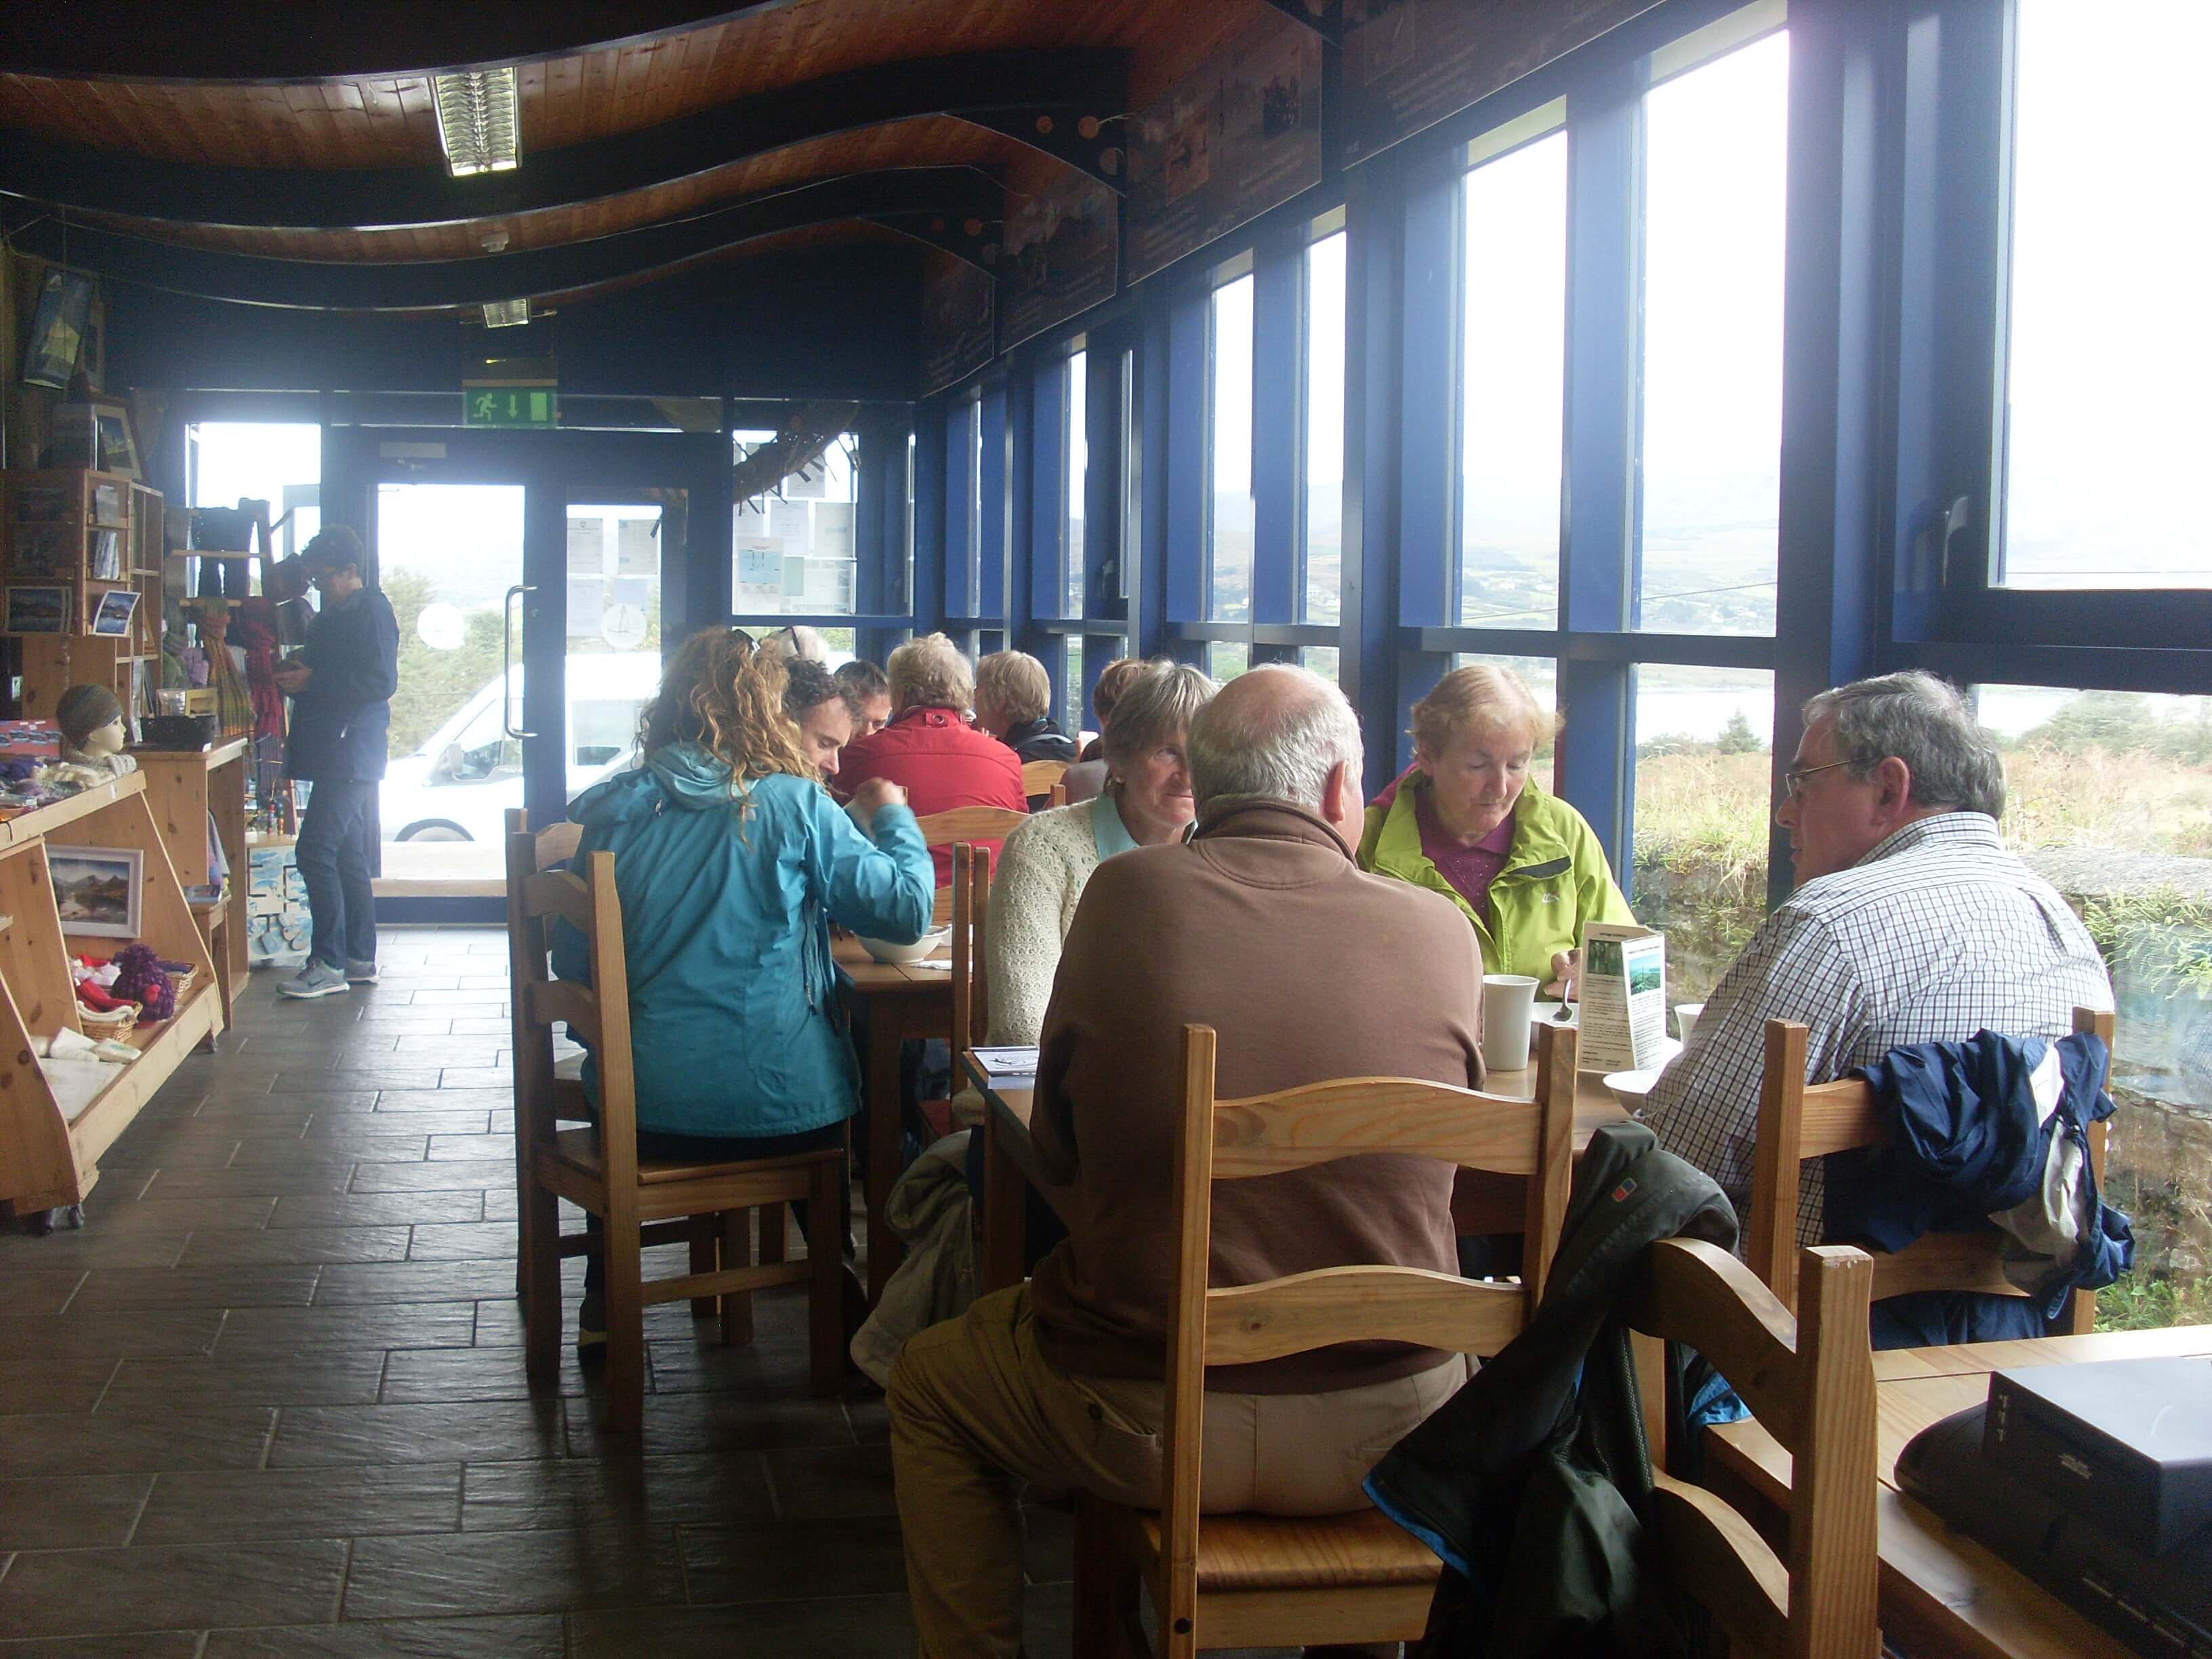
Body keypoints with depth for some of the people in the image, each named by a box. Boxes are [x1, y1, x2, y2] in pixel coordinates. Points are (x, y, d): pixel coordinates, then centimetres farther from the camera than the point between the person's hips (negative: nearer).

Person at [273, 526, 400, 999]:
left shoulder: (372, 610, -11)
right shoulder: (334, 614, 19)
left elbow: (382, 682, -20)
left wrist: (313, 680, -18)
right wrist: (296, 674, 8)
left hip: (351, 752, -10)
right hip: (337, 754, 10)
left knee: (315, 850, -13)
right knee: (348, 856, 13)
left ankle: (329, 964, -11)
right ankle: (360, 959, 19)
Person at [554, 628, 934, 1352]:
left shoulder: (620, 811, 1)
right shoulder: (794, 806, -9)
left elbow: (571, 962, 8)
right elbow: (907, 909, -7)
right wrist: (893, 819, 10)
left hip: (642, 1112, 3)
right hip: (778, 1106, -3)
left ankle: (603, 1300, 40)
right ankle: (841, 1288, 43)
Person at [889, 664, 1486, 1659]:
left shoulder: (1127, 893, -8)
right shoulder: (1442, 932, -7)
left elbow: (1057, 1149, 4)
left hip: (1156, 1427, -1)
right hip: (1393, 1430, 2)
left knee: (927, 1384, 26)